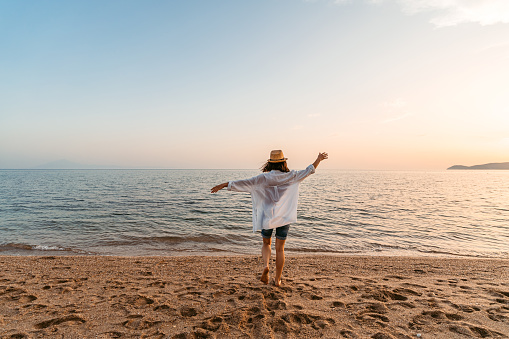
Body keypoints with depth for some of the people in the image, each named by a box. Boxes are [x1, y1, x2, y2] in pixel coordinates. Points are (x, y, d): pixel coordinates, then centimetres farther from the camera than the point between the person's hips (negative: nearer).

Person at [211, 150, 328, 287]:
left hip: (267, 217, -1)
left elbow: (244, 183, -13)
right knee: (280, 249, 11)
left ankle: (265, 265, -3)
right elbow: (308, 171, 7)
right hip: (284, 218, 1)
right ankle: (277, 279, 17)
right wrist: (319, 159, 21)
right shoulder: (291, 177, -4)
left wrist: (225, 185, -8)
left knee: (266, 243, 22)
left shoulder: (263, 178, -9)